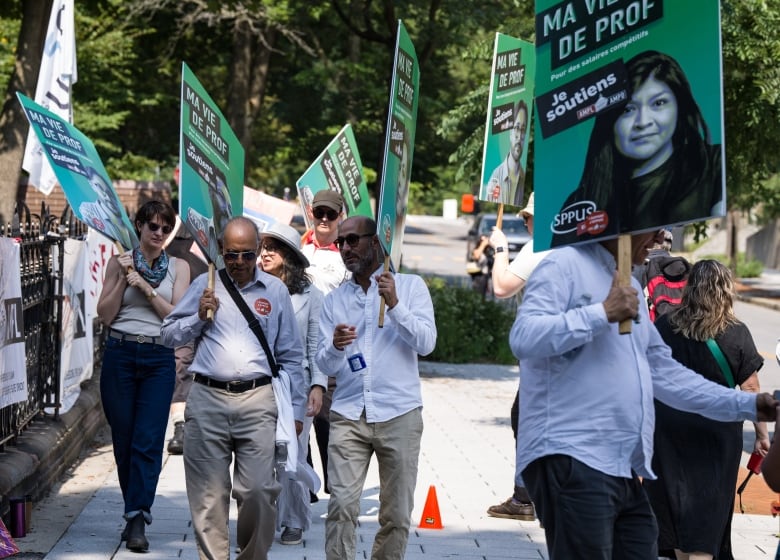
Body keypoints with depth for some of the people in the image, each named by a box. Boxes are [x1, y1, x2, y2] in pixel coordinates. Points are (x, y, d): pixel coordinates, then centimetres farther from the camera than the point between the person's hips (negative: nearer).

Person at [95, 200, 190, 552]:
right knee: (123, 441, 4)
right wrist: (124, 279, -8)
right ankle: (135, 511, 18)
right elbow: (105, 315, 2)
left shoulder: (178, 268, 7)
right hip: (120, 355, 1)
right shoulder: (119, 263, 7)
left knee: (148, 441, -11)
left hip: (159, 359, -1)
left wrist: (146, 287, -10)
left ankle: (137, 521, -13)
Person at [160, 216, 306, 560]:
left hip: (258, 401, -1)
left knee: (258, 490, -7)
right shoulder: (205, 285, 11)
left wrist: (296, 409, 10)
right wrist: (199, 316, -3)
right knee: (208, 494, 2)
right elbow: (169, 335, 14)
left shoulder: (275, 290, 10)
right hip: (207, 399, 1)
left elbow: (291, 357, 13)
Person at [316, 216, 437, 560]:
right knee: (341, 503, -12)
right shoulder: (334, 300, 13)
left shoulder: (410, 286, 6)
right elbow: (325, 365, 9)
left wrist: (395, 304, -17)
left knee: (397, 513, 3)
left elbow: (426, 343, -5)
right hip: (348, 415, 1)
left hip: (398, 415, -1)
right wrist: (335, 347, -14)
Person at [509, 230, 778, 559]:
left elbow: (664, 373, 29)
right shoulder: (565, 267, -4)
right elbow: (523, 338, -19)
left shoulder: (630, 286, 25)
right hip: (572, 461, -9)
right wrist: (603, 313, -18)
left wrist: (747, 405, 25)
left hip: (626, 472, 9)